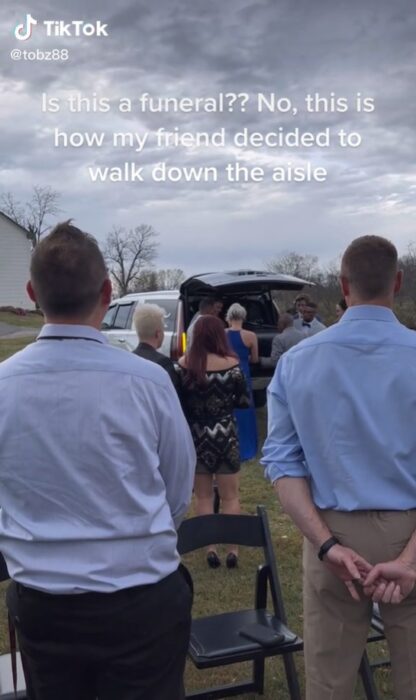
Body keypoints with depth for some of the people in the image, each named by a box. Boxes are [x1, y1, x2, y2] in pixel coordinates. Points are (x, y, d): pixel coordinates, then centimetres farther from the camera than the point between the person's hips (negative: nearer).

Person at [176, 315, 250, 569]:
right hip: (225, 436, -1)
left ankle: (210, 548, 15)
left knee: (203, 496, 14)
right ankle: (232, 549, 14)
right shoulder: (231, 364, -11)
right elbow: (245, 401, -4)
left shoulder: (184, 365, -8)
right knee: (230, 496, 12)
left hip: (196, 437, 1)